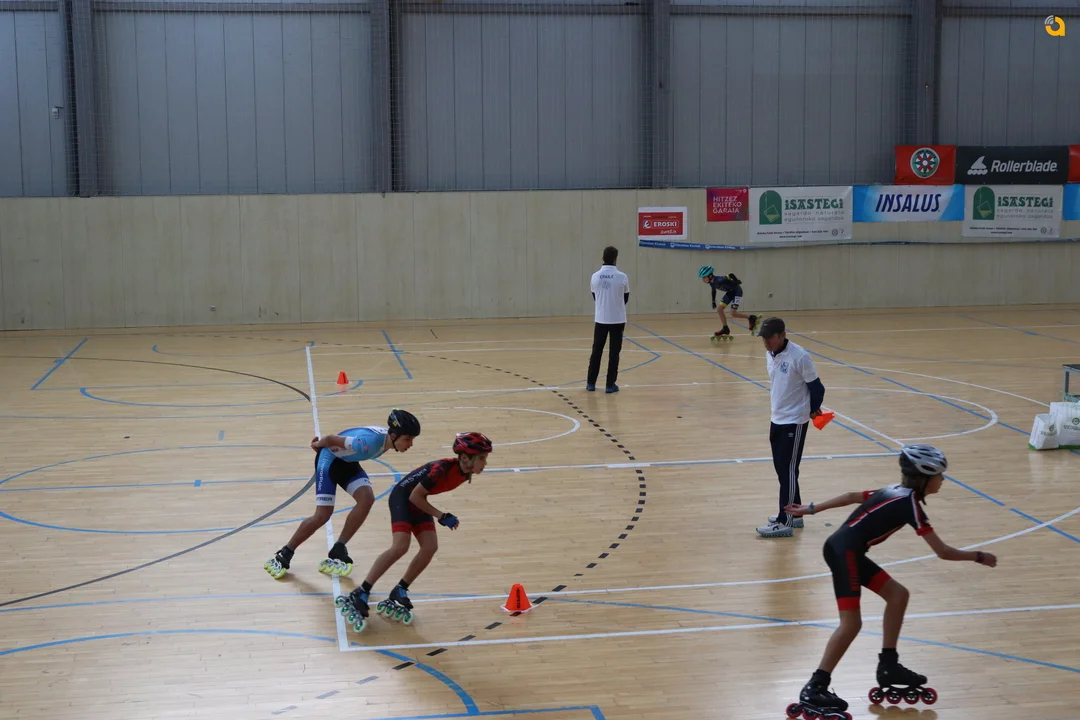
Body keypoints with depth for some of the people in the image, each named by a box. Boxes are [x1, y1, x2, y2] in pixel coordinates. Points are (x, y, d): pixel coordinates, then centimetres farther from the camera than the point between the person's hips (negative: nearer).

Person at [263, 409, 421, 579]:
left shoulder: (387, 438, -11)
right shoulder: (369, 441, -38)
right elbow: (331, 438, -24)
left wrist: (319, 445, 13)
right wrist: (318, 445, -1)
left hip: (348, 462, 8)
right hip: (330, 459, -8)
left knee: (367, 499, -15)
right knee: (323, 515, -12)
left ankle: (338, 551, -4)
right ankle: (282, 556, 7)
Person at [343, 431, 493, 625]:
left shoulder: (465, 474, -7)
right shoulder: (442, 469, -33)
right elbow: (415, 496, -25)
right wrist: (441, 516, -22)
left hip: (418, 501, 8)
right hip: (403, 497, -8)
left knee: (430, 547, -8)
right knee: (400, 547, -22)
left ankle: (399, 591, 5)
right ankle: (360, 593, -15)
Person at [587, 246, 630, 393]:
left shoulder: (595, 276, -4)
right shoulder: (622, 277, -8)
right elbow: (626, 299, 6)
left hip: (601, 319, 2)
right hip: (617, 319, -2)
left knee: (596, 351, 12)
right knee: (614, 352, 4)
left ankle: (591, 383, 16)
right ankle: (610, 385, 6)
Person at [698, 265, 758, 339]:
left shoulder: (719, 280, -34)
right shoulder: (711, 283, -6)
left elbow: (731, 275, -34)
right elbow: (713, 291, 13)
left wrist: (737, 281, -20)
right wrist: (713, 302, 13)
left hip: (737, 291, -9)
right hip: (730, 292, 9)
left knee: (733, 314, -13)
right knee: (719, 310, 1)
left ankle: (751, 318, 6)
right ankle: (725, 329, 12)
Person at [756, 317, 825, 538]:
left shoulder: (799, 357, -20)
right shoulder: (770, 355, 3)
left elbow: (816, 387, -11)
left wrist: (813, 410, -2)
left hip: (794, 422, -8)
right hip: (777, 419, 8)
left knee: (788, 471, -5)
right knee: (781, 469, 13)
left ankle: (784, 523, -1)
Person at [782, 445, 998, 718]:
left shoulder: (896, 492, 15)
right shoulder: (910, 503, -10)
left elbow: (851, 496, 21)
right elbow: (943, 552, -10)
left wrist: (811, 509, 27)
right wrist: (978, 557, 4)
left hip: (848, 551, 10)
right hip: (844, 552, -10)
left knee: (898, 595, 14)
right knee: (851, 623, -13)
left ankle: (888, 667, 21)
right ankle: (814, 689, -10)